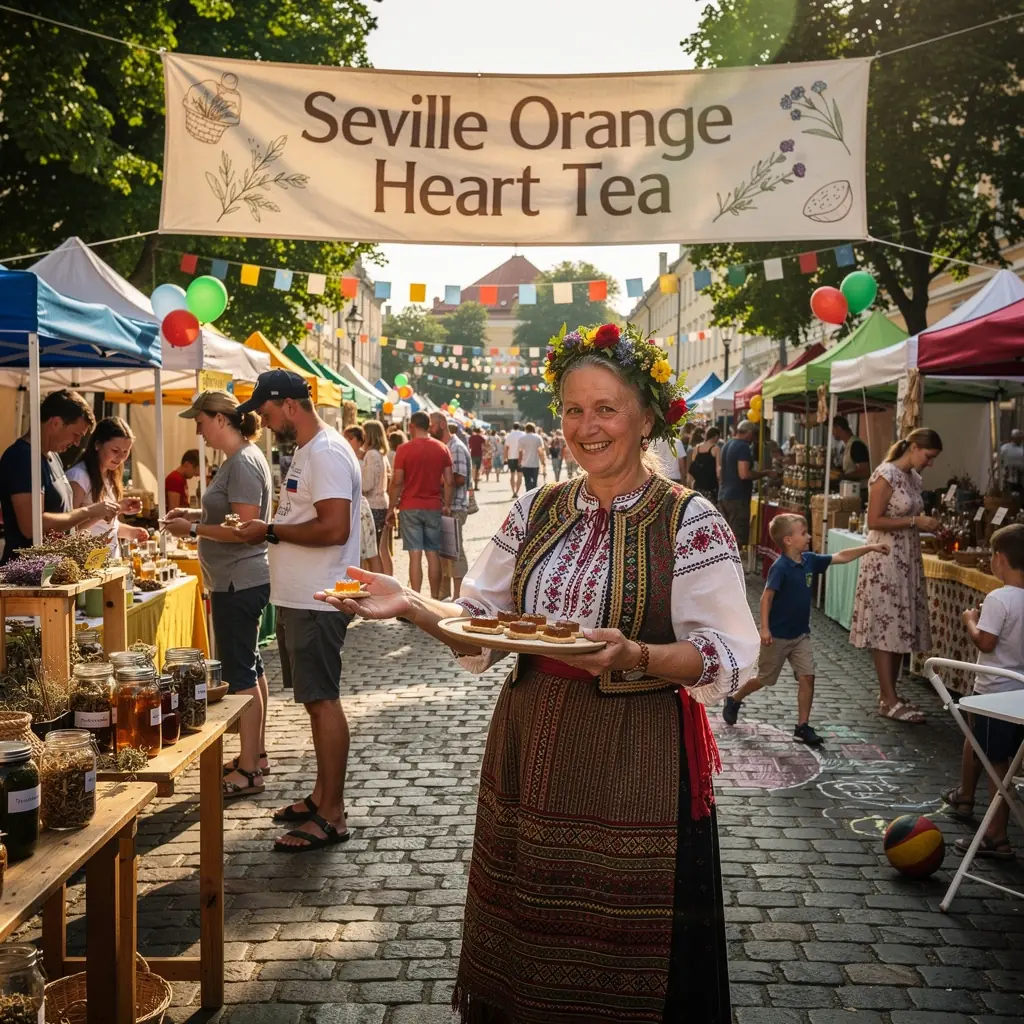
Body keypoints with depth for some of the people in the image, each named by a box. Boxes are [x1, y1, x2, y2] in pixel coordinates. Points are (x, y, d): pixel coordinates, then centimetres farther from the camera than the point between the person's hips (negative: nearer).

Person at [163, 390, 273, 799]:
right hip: (242, 581, 11)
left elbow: (244, 528, -23)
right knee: (249, 667, 16)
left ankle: (248, 771, 1)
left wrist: (193, 529, -16)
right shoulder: (240, 458, 12)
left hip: (239, 582, -11)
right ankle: (256, 754, 27)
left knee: (239, 672, -5)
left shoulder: (243, 463, -18)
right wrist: (195, 513, 10)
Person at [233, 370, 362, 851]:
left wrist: (271, 530, -16)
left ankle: (332, 816, 4)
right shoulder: (306, 451, 15)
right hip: (299, 598, 10)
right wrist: (269, 530, 6)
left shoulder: (327, 453, -17)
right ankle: (321, 796, 27)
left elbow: (334, 528, -27)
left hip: (316, 602, -10)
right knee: (316, 699, 16)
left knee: (322, 701, -4)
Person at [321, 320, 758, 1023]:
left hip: (636, 759, -4)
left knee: (625, 967, 10)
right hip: (530, 748, 5)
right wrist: (411, 606, -10)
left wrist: (633, 656, -27)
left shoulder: (691, 523, -9)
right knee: (523, 950, 18)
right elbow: (481, 621, 7)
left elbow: (729, 657, -12)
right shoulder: (537, 511, 5)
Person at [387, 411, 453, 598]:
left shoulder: (405, 449, -6)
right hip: (434, 507, 3)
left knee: (415, 554, -3)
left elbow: (397, 482, -7)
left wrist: (391, 508, 1)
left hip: (410, 507, -3)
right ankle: (435, 599, 13)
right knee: (433, 554, 8)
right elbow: (449, 482, 3)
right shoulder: (442, 449, 4)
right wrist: (447, 505, 12)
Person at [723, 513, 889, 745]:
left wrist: (869, 547, 2)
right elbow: (766, 597, -21)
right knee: (764, 679, 9)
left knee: (807, 677, -4)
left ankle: (803, 727, 5)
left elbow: (841, 557, 6)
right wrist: (765, 628, -24)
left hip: (801, 634, 6)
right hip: (777, 636, -6)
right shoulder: (780, 567, -22)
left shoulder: (809, 560, -1)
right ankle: (734, 701, 34)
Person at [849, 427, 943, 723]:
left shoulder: (914, 477, 12)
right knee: (886, 627, -4)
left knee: (902, 627, 10)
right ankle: (889, 701, 0)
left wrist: (926, 525, 2)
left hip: (907, 560, 9)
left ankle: (888, 694, 18)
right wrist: (915, 522, -17)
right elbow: (874, 521, -17)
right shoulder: (886, 475, -13)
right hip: (885, 561, -9)